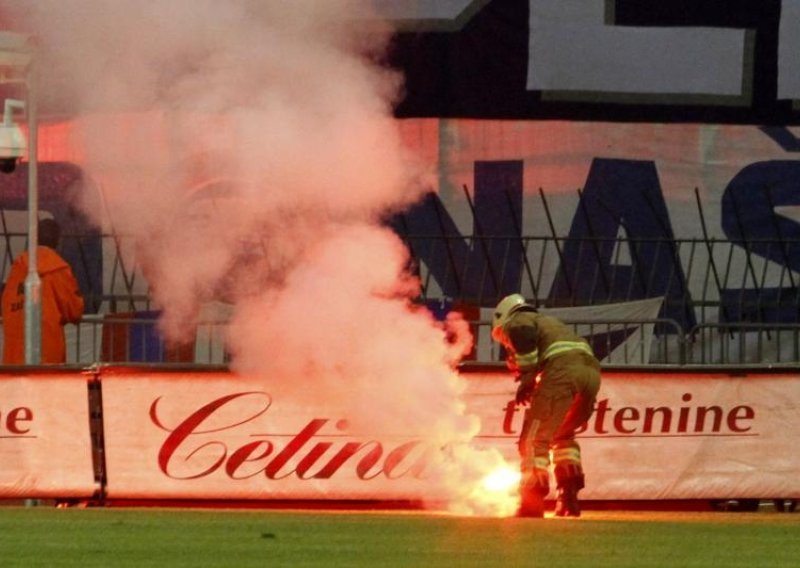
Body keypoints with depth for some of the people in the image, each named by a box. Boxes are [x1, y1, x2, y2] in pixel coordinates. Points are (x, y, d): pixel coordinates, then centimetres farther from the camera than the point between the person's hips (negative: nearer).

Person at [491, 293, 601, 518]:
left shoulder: (516, 321, 19)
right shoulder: (549, 322, 41)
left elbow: (526, 340, -5)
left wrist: (526, 381, -5)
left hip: (563, 369, -8)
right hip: (591, 370, 8)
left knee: (533, 439, -6)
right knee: (563, 434, 27)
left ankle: (531, 503, -15)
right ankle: (569, 499, 18)